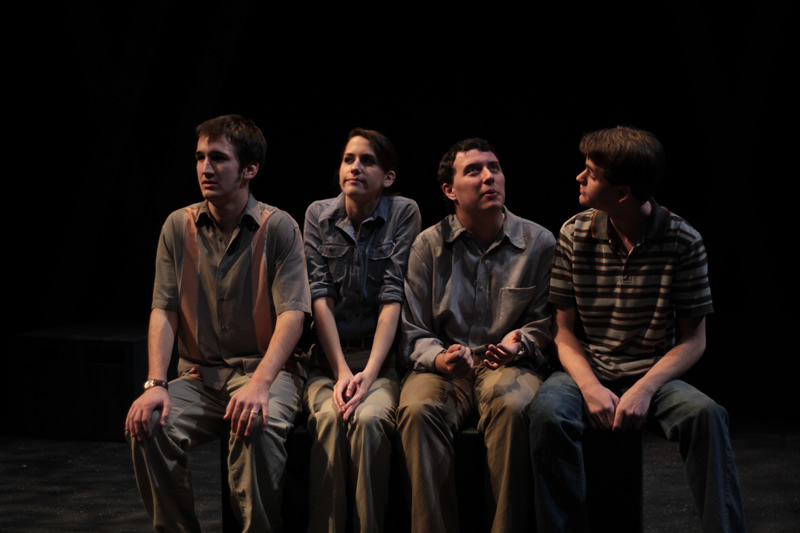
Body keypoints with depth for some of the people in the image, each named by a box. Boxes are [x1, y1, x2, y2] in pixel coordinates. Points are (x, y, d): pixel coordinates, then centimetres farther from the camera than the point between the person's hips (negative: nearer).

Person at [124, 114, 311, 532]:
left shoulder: (278, 228, -4)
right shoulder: (178, 227, 6)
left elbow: (292, 313, -12)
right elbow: (163, 311, 2)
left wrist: (259, 383, -28)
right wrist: (155, 383, -15)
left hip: (266, 368, -3)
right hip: (199, 374, 3)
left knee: (257, 425, -35)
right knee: (148, 426, -24)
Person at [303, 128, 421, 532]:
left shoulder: (403, 213, 0)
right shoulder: (318, 215, 6)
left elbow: (393, 298, -8)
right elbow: (319, 296, -3)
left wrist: (369, 373, -18)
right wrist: (342, 372, -14)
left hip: (382, 353, -1)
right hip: (328, 356, 1)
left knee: (368, 418, -31)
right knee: (328, 417, -30)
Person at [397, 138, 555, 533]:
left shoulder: (539, 243, 4)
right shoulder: (428, 246, 4)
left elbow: (544, 321, 13)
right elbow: (414, 333, 8)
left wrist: (519, 342, -9)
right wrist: (440, 359, -13)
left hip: (509, 365, 0)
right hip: (446, 364, 1)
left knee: (514, 407, -36)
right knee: (418, 411, -33)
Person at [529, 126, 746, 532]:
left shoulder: (683, 241, -5)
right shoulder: (575, 235, -1)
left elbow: (693, 339, -1)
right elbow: (565, 331, 3)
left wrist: (645, 389, -17)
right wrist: (590, 387, -16)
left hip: (652, 376, -1)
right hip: (588, 373, 1)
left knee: (706, 414, -31)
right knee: (547, 411, -32)